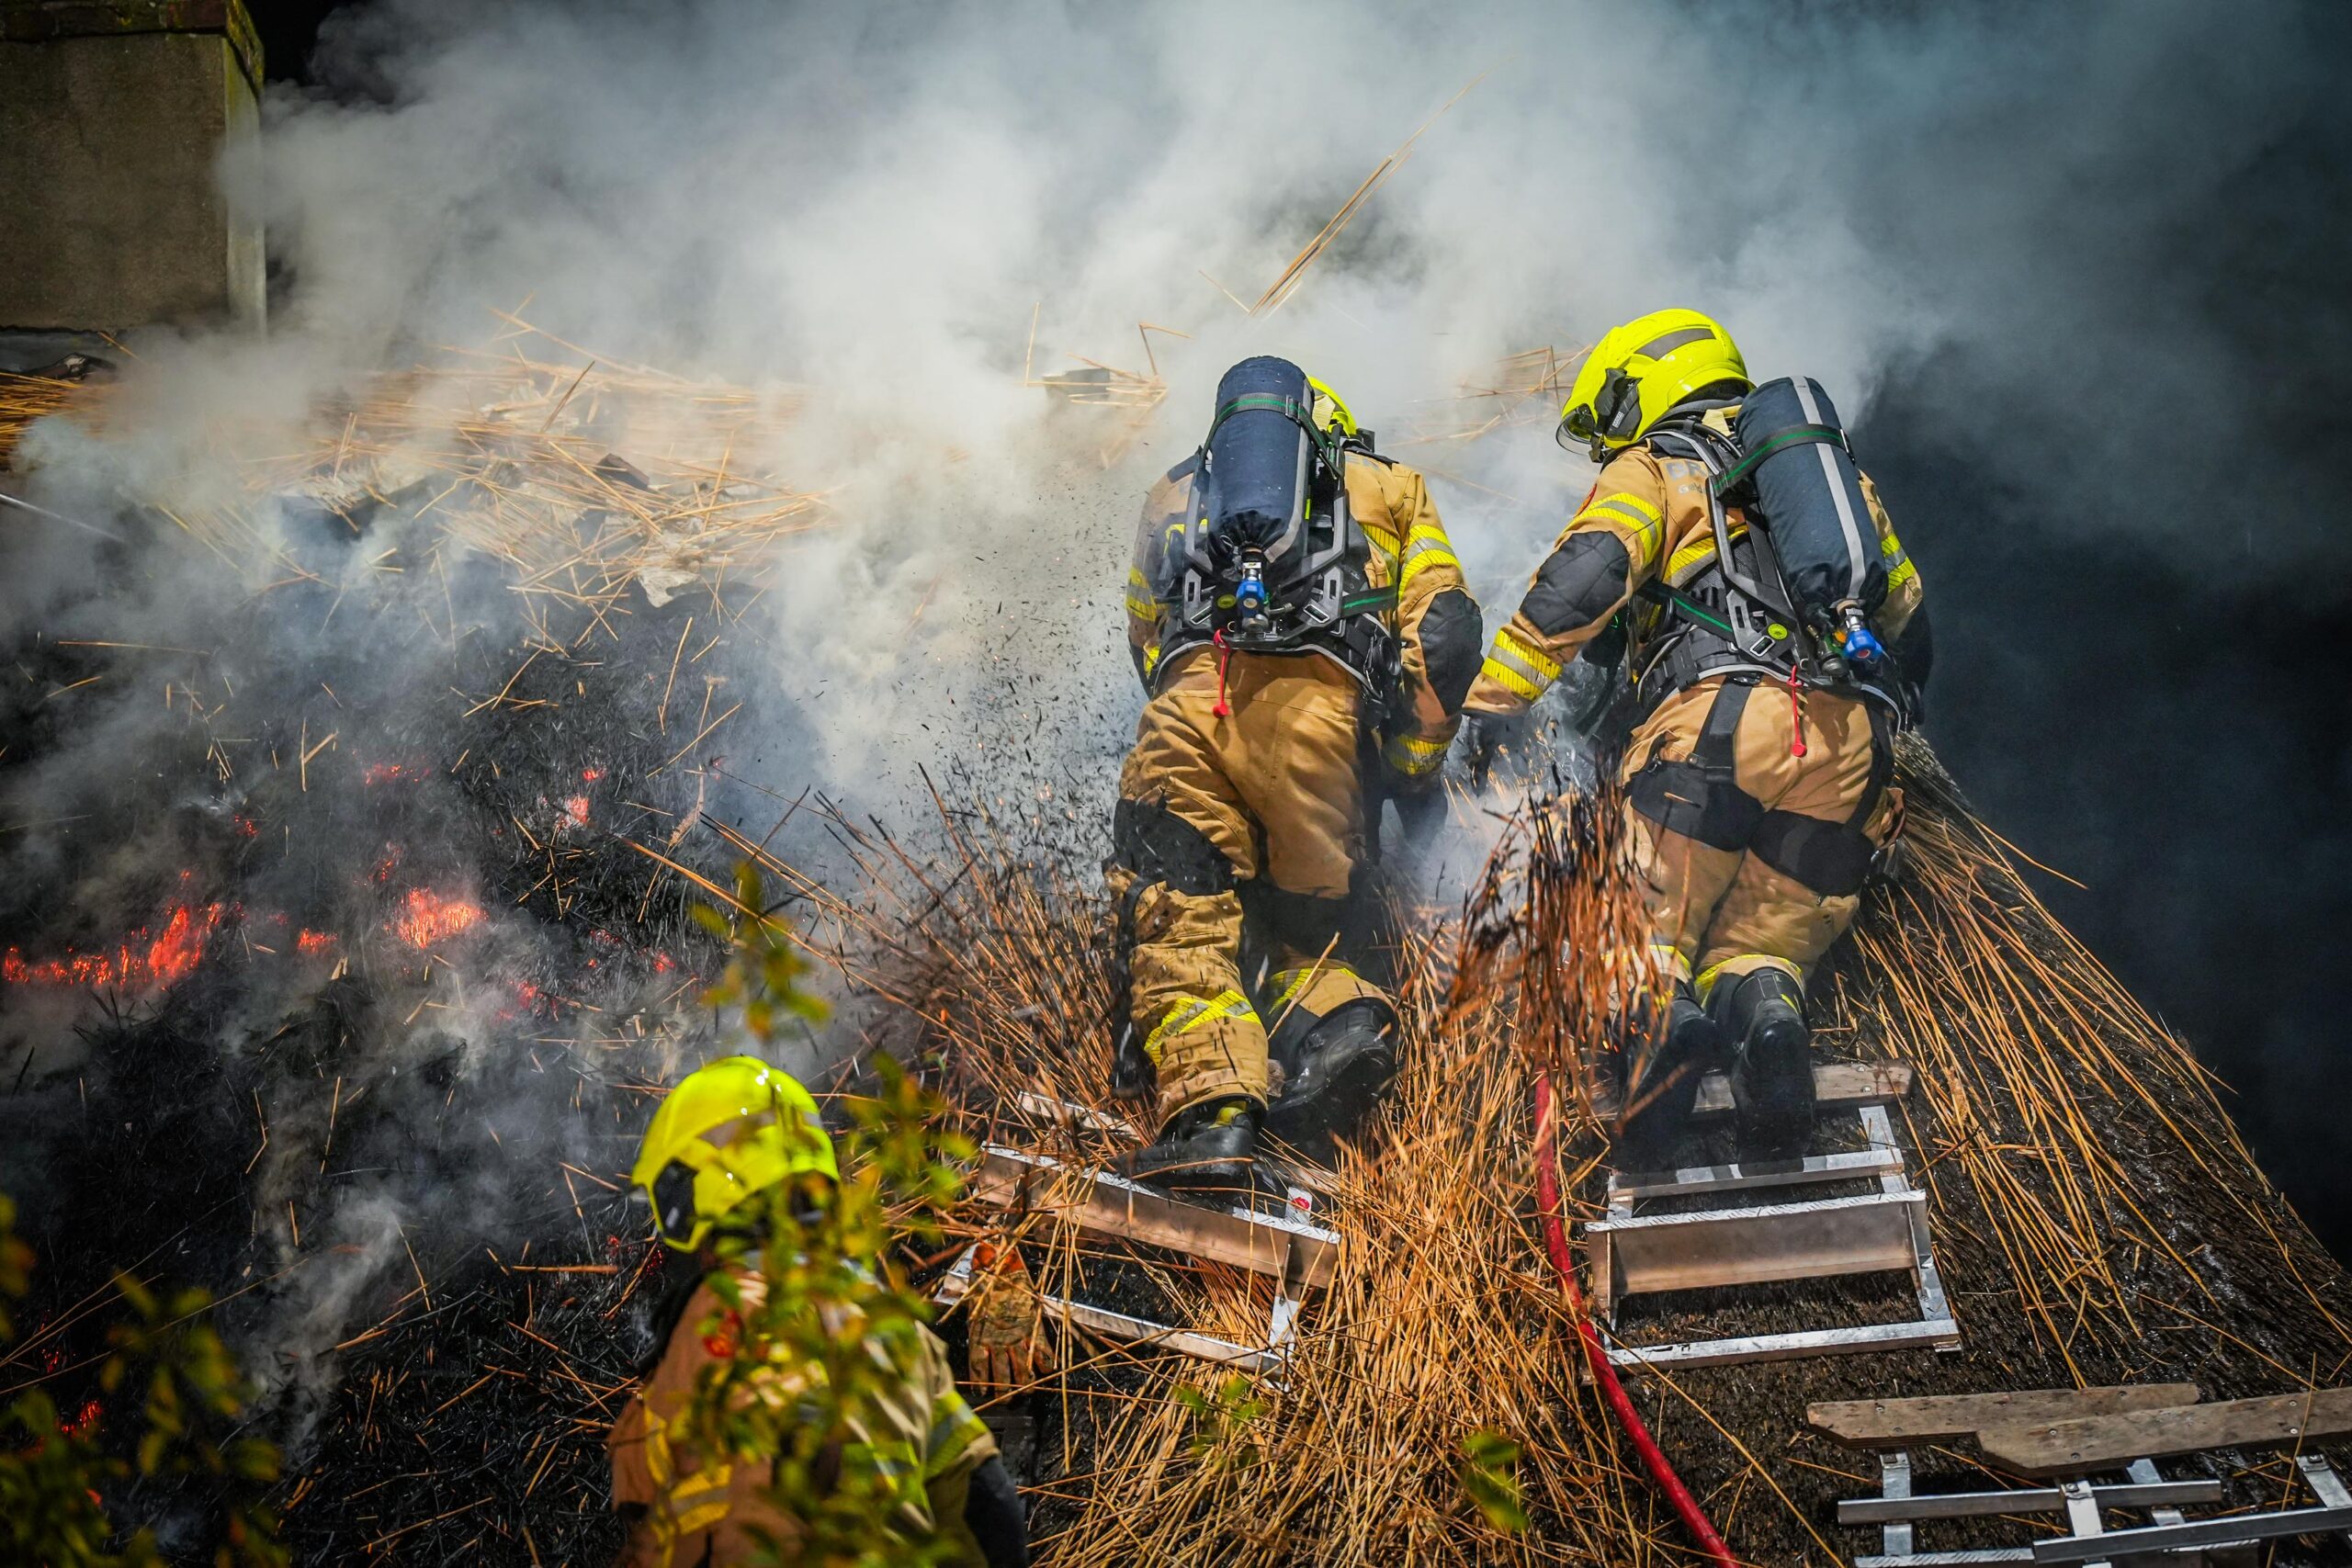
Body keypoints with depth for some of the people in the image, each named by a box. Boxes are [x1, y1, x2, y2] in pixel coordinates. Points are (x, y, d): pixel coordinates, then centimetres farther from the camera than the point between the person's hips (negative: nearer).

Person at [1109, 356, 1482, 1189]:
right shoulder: (1386, 483, 30)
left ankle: (1209, 1106, -25)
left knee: (1172, 917, -3)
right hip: (1326, 702, 0)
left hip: (1191, 694, 0)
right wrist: (1415, 769, 25)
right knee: (1315, 921, 11)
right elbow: (1445, 632, 19)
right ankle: (1333, 1010, -22)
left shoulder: (1175, 492, 36)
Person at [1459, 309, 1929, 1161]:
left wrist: (1493, 697, 0)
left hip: (1717, 717, -4)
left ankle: (1660, 1017, -37)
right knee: (1761, 944, 9)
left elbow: (1583, 576, -3)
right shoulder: (1837, 468, 34)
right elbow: (1911, 628, 35)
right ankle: (1766, 1011, -27)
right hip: (1851, 751, 5)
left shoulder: (1651, 467, 17)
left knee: (1646, 935, -2)